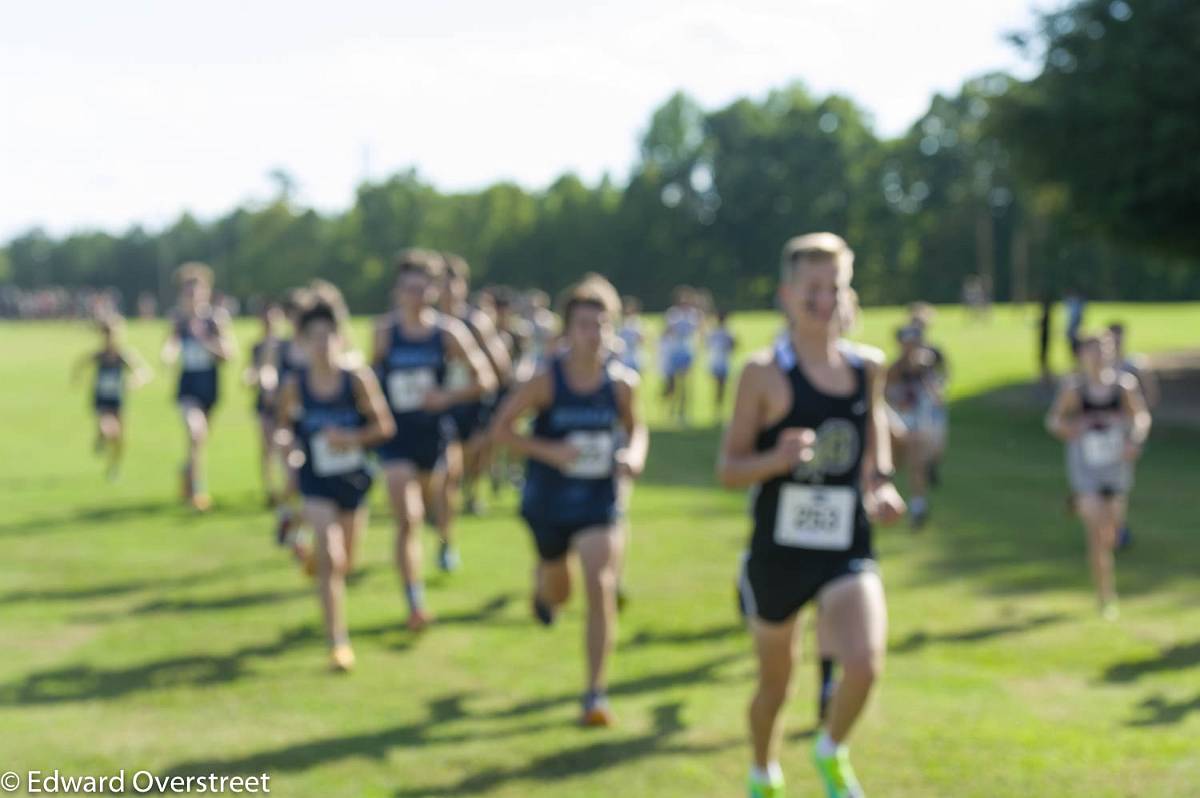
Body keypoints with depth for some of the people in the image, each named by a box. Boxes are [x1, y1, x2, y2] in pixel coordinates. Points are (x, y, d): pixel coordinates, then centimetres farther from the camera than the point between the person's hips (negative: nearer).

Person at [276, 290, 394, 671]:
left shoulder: (357, 379, -13)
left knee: (345, 562, 18)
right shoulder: (294, 386, -11)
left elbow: (384, 425, -9)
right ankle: (337, 641, -9)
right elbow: (282, 429, 4)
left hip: (354, 480, 2)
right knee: (330, 559, -17)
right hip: (317, 485, -2)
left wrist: (352, 439, -23)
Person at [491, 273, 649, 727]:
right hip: (548, 502, 0)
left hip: (599, 502, 0)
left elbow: (635, 428, 12)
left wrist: (635, 455, -10)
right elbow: (501, 429, -8)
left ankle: (596, 692, -5)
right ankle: (543, 586, 59)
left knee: (601, 589, -14)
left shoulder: (622, 383, -6)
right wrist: (549, 451, -22)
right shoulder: (546, 381, -13)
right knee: (558, 591, 17)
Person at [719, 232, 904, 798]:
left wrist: (880, 484, 7)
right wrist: (777, 459, -25)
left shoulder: (867, 368, 4)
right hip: (778, 553, -2)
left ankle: (832, 751, 11)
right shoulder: (765, 373, -8)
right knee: (775, 682, 14)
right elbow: (728, 469, -6)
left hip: (848, 553, 2)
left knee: (865, 664, -22)